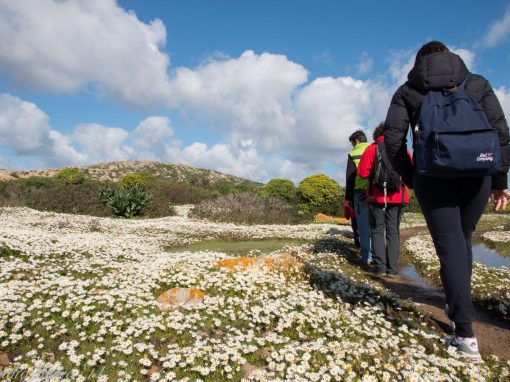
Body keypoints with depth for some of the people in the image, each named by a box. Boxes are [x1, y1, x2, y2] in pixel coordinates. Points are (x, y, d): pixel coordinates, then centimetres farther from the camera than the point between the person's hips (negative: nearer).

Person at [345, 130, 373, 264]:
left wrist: (348, 197, 5)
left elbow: (350, 178, 1)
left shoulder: (353, 154, 3)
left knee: (363, 224, 2)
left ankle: (367, 256, 2)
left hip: (360, 193, -3)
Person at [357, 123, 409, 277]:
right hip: (397, 197, 2)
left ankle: (380, 267, 0)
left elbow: (363, 172, -9)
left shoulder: (372, 149, -2)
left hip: (377, 196, -2)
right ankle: (392, 268, 5)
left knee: (377, 230, 5)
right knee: (393, 231, 7)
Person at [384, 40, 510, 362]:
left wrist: (411, 178, 10)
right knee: (463, 241, 19)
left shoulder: (407, 91, 9)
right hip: (476, 174, 3)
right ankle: (459, 308, 32)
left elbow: (393, 141, -1)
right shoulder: (478, 83, 13)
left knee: (450, 248, 0)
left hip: (433, 176, -2)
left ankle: (465, 335, -3)